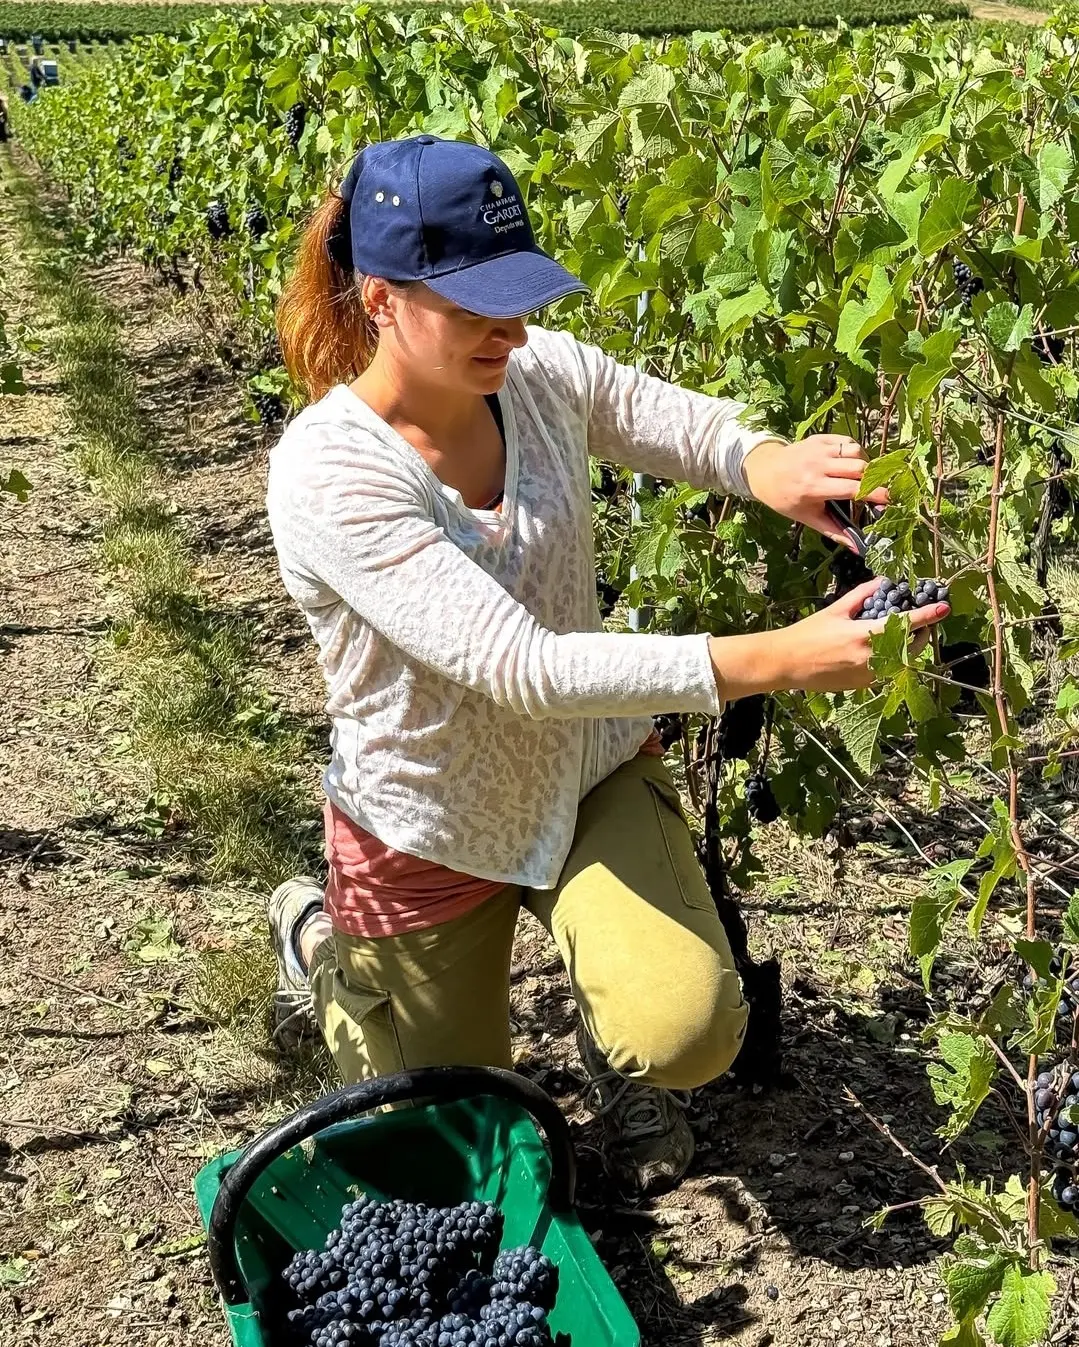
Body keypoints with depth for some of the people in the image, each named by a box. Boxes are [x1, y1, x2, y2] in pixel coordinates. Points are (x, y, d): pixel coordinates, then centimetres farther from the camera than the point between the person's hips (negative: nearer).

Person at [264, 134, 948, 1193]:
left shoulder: (542, 373, -15)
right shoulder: (326, 473, -31)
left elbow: (697, 427, -1)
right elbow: (521, 667, -39)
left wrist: (767, 466, -27)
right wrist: (781, 658, -44)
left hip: (592, 778, 3)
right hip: (432, 833, -3)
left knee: (686, 1036, -22)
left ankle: (611, 1043, 16)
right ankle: (317, 937, 44)